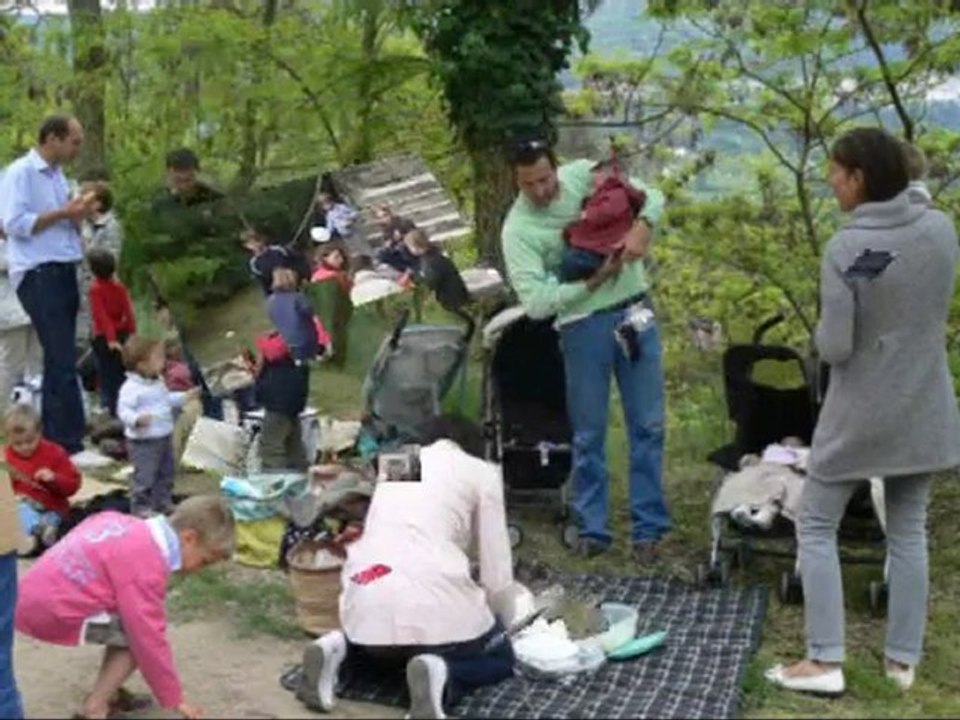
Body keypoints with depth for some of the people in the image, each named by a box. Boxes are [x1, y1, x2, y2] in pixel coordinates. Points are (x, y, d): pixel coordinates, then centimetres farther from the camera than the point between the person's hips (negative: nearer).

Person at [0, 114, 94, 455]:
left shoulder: (57, 175, 17)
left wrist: (77, 215, 2)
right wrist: (62, 213, -16)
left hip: (63, 272, 9)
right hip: (39, 276, -9)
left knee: (59, 360, 12)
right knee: (62, 362, -9)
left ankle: (54, 439, 19)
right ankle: (69, 442, -4)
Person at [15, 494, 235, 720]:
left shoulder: (129, 527, 9)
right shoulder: (145, 565, -18)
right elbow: (149, 637, -17)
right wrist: (174, 699, -7)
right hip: (53, 612, -9)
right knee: (138, 635, -6)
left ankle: (107, 694, 23)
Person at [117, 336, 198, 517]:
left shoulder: (158, 382, 9)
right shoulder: (131, 387, -21)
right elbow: (123, 409, -27)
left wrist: (185, 396, 24)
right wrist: (137, 419, -44)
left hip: (164, 437, 9)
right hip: (144, 442, -9)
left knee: (166, 472, 19)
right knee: (145, 476, -4)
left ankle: (163, 502, 34)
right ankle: (141, 508, 9)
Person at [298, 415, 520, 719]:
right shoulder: (481, 472, 14)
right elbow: (497, 574, 10)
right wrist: (503, 624, 30)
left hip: (365, 600, 5)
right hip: (429, 598, -5)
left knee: (384, 645, 38)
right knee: (499, 657, 23)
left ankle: (342, 651, 7)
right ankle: (439, 673, -8)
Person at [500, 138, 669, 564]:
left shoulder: (585, 175, -2)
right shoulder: (518, 230, -10)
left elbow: (652, 196, 5)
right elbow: (535, 303, -17)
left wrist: (642, 226, -17)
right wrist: (592, 282, -21)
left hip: (635, 310, 3)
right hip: (584, 324, -3)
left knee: (648, 425, 4)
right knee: (589, 434, 6)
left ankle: (648, 528, 14)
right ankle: (593, 529, 20)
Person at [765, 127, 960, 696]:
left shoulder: (845, 250, -20)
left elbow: (834, 348, -18)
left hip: (861, 414, -5)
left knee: (817, 527, 8)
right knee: (909, 532, 15)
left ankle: (826, 662, 6)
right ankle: (904, 659, 21)